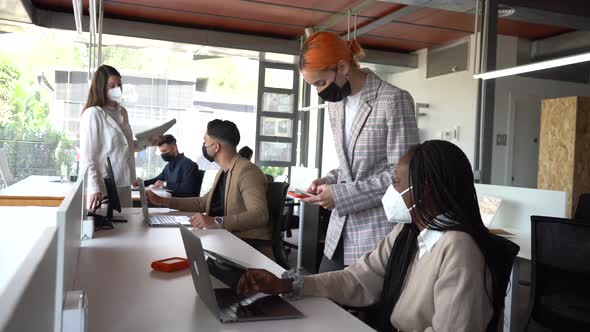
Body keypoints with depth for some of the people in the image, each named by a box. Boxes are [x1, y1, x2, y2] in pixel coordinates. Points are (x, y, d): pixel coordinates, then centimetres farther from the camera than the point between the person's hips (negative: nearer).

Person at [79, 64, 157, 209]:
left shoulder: (122, 112, 12)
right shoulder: (93, 114, -10)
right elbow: (87, 156, -14)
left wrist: (146, 142, 10)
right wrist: (94, 188, -20)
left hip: (123, 183, 7)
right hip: (104, 185, -7)